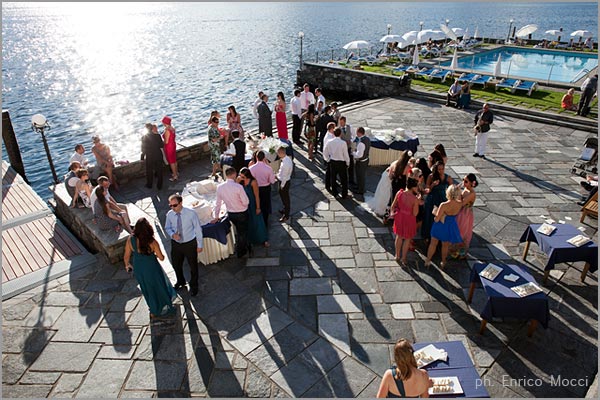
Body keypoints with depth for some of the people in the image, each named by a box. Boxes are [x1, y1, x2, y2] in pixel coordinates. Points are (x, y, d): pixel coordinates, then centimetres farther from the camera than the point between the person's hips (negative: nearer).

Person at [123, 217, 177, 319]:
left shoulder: (130, 240, -19)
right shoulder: (152, 242, -27)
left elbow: (126, 256, -6)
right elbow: (161, 258, -16)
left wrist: (127, 265, 15)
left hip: (138, 269, 4)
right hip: (151, 268, -4)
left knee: (147, 288, 26)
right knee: (158, 286, 22)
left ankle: (154, 311, 47)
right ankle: (163, 308, 45)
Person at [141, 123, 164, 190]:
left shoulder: (144, 137, -12)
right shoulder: (157, 136, -13)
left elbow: (143, 149, -7)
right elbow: (162, 146, -4)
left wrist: (142, 157, 7)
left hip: (149, 157, 0)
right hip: (158, 156, 1)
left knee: (149, 171, 17)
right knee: (159, 171, 14)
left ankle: (149, 185, 31)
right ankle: (159, 185, 22)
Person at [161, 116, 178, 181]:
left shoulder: (167, 130, -25)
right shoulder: (172, 128, 0)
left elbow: (166, 142, -21)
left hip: (169, 147, -9)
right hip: (173, 145, 9)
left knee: (171, 162, 3)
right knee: (174, 160, 20)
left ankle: (175, 176, 11)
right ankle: (176, 173, 33)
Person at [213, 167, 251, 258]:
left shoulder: (219, 187, -10)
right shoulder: (238, 187, -26)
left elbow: (218, 203, 0)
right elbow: (246, 202, -21)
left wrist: (216, 216, 10)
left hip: (230, 214, 5)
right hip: (242, 213, -5)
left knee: (240, 231, 27)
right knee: (243, 232, 17)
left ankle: (247, 247, 46)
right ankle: (240, 253, 33)